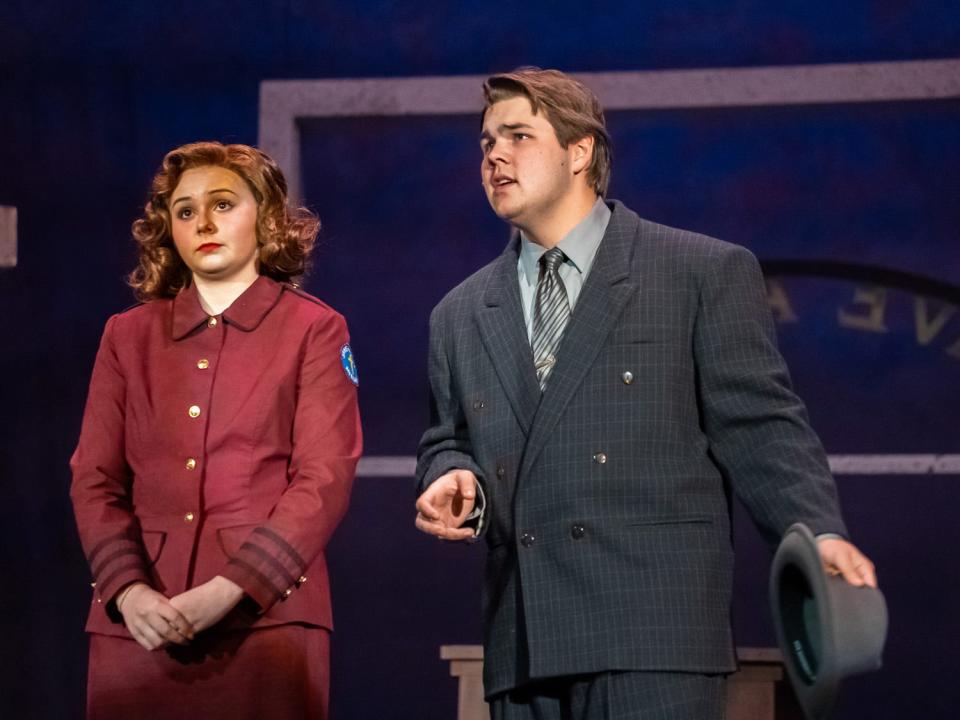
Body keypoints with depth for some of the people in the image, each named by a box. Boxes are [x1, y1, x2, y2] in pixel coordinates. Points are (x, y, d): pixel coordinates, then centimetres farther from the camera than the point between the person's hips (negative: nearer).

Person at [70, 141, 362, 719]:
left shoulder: (314, 330, 6)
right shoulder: (128, 336, 15)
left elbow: (325, 480, -4)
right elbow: (95, 480, 8)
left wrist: (227, 592, -15)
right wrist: (130, 592, -10)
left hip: (265, 619, -2)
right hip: (138, 626, 2)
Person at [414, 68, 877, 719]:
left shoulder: (707, 274, 5)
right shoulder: (459, 316, 20)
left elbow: (757, 427, 1)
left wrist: (819, 532, -15)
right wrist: (452, 478, 2)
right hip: (522, 648, 5)